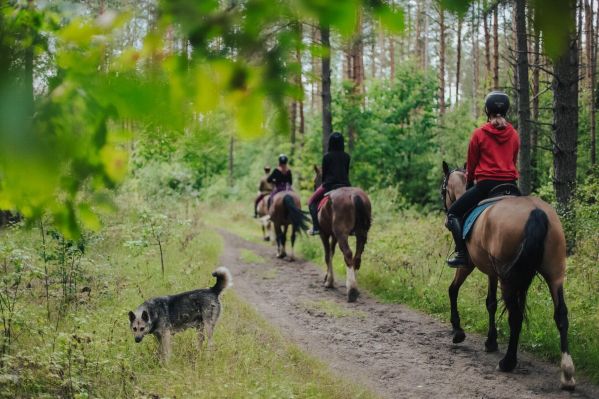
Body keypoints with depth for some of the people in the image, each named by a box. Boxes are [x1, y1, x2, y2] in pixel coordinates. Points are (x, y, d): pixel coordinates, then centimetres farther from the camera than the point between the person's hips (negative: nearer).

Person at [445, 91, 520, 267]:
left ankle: (462, 253, -8)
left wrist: (469, 183, 22)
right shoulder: (514, 135, 8)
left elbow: (471, 165, 5)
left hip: (485, 184, -4)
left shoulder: (479, 134, -3)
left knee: (453, 213, 8)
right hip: (510, 185, 4)